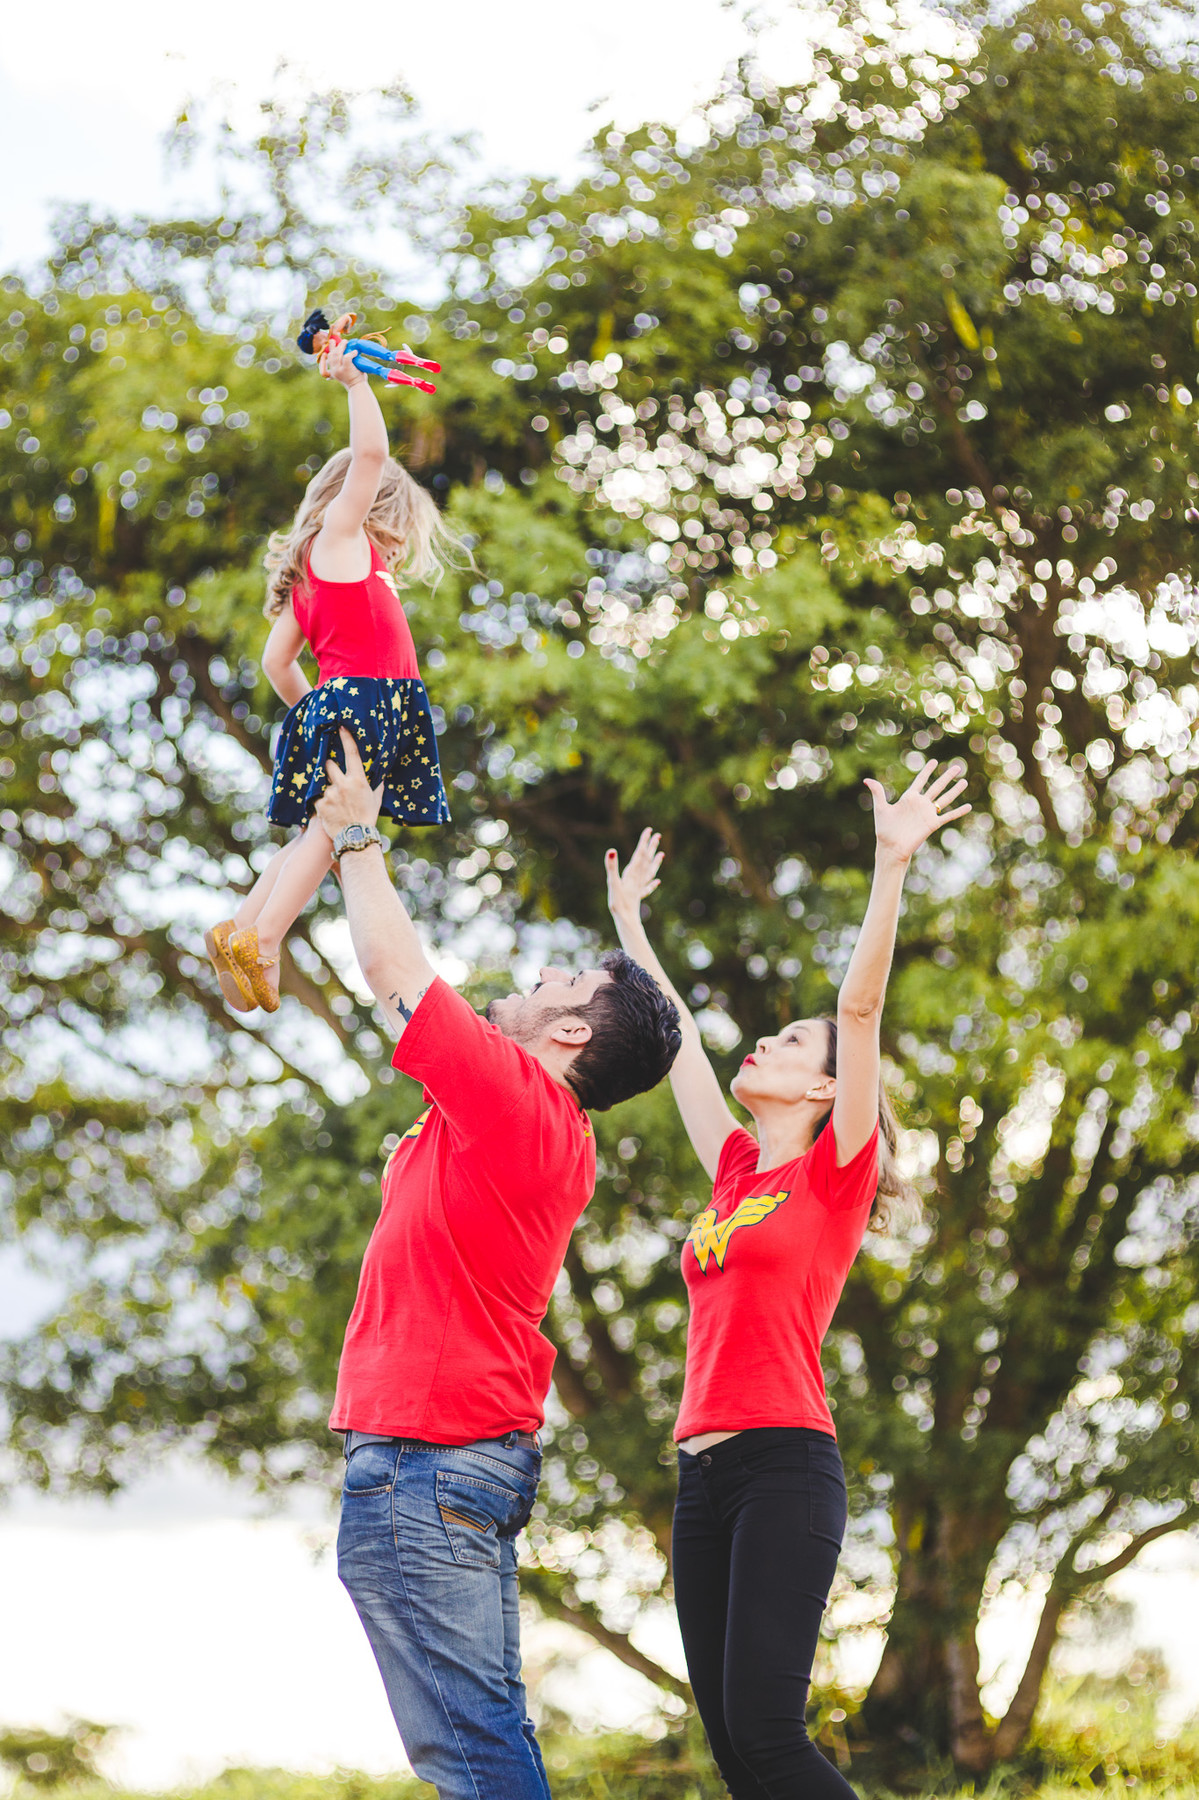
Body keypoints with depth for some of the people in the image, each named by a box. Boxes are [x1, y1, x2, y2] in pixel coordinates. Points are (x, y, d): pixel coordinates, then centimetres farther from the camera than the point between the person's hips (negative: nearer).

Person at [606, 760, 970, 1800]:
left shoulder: (835, 1171, 3)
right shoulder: (737, 1172, 20)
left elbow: (863, 1005, -6)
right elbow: (678, 1041, 31)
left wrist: (892, 867, -13)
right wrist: (629, 923, 39)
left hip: (784, 1467, -7)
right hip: (704, 1475, 7)